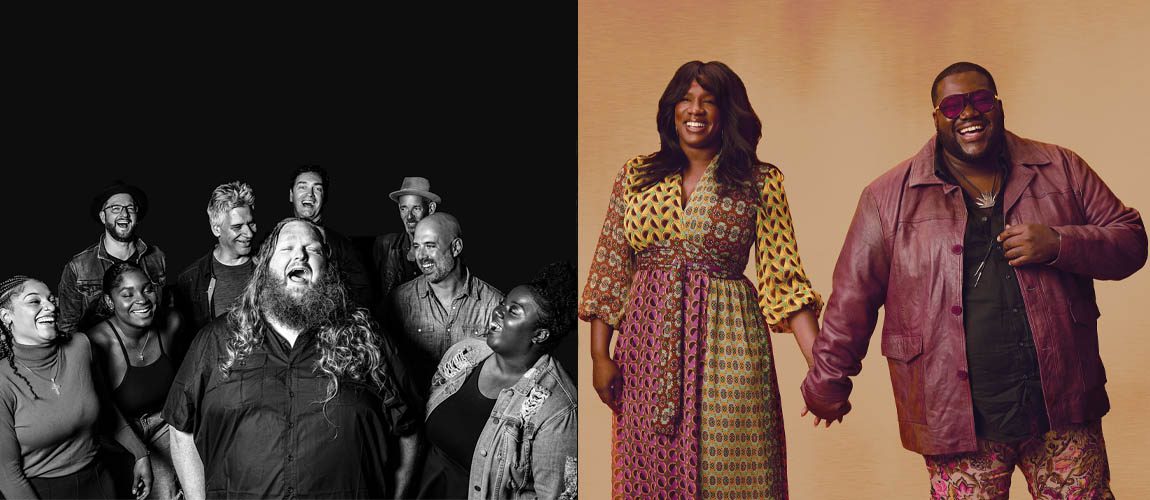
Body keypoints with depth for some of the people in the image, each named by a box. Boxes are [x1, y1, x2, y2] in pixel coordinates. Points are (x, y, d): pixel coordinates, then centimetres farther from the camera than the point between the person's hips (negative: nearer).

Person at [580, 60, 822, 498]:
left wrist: (821, 366, -11)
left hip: (726, 346, -2)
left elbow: (784, 276, -3)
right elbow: (610, 267, 8)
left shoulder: (760, 182, 1)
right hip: (647, 348, 2)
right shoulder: (636, 175, 8)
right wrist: (599, 354, 2)